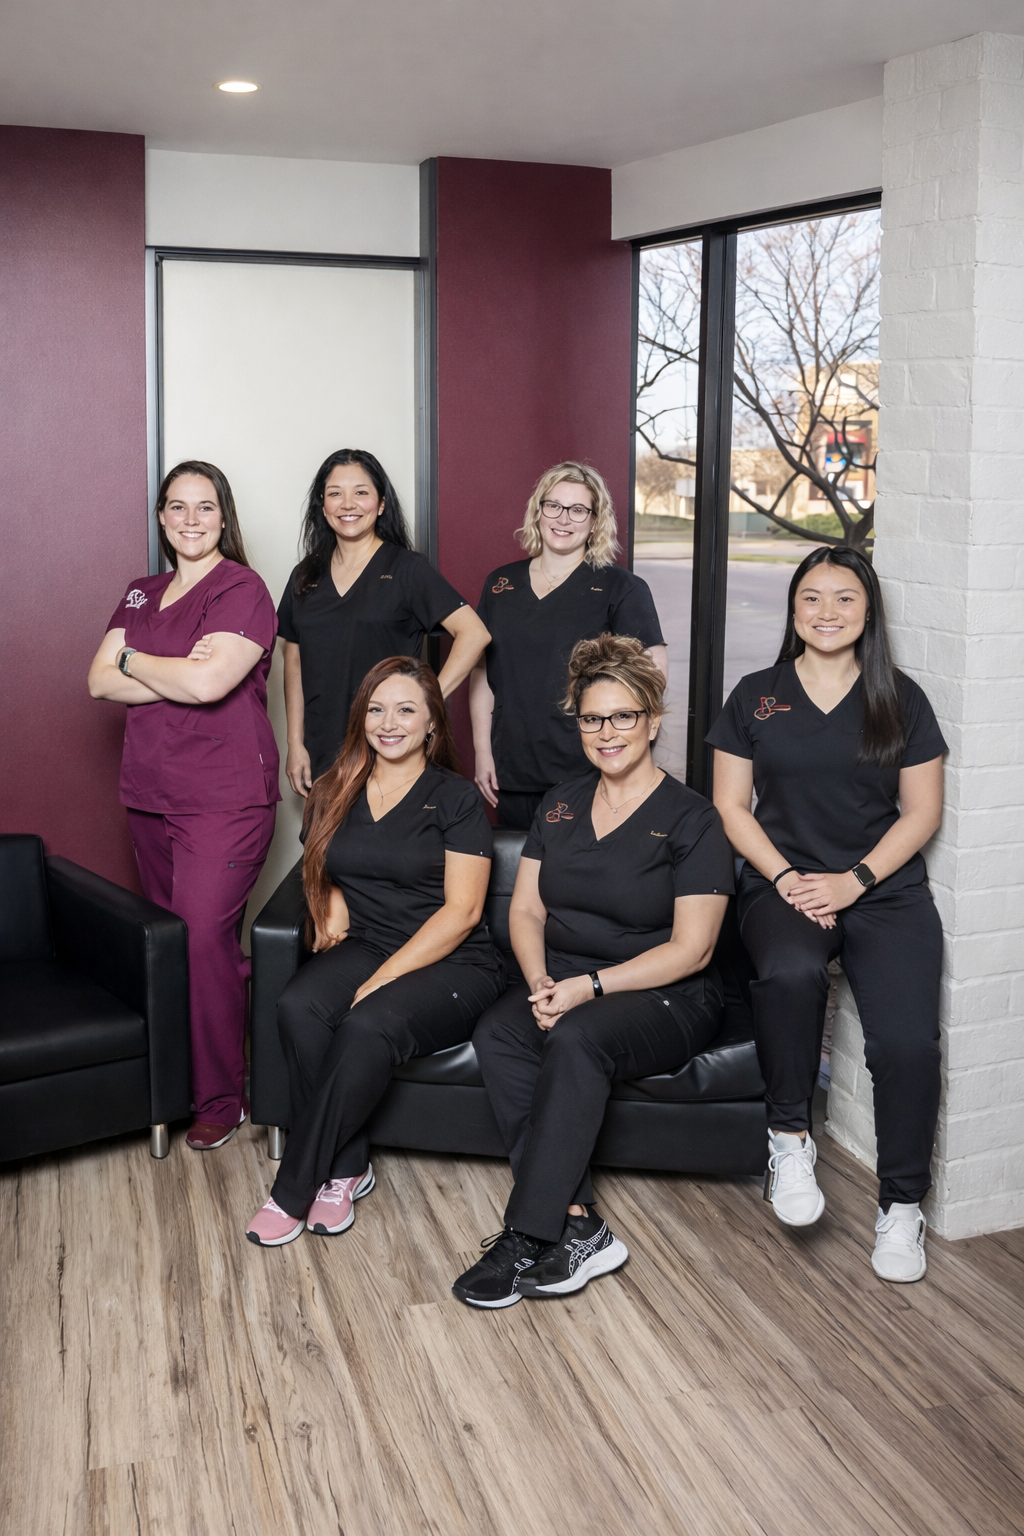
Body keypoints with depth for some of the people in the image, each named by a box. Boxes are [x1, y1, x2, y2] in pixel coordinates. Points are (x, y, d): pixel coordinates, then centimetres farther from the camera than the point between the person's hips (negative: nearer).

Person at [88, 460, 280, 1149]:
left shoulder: (241, 590, -7)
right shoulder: (142, 594, 15)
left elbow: (208, 681, -21)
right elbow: (100, 681, 4)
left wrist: (132, 660, -4)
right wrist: (177, 672, -10)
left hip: (225, 800, -7)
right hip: (151, 795, 7)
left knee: (205, 937, -9)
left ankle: (222, 1097, 4)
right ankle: (179, 1076, 24)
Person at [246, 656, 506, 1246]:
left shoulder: (456, 799, -2)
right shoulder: (335, 794, 14)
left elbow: (462, 910, -9)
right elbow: (322, 873, 28)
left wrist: (383, 978, -17)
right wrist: (332, 904, 2)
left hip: (452, 964, -4)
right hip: (363, 948, 5)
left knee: (370, 1024, -35)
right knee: (298, 1007, -29)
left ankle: (294, 1191, -23)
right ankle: (346, 1169, -17)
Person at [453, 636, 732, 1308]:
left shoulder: (691, 818, -5)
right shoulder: (561, 805, 14)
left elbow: (691, 949, -11)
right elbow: (526, 910, 12)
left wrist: (589, 986, -20)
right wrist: (541, 982, -9)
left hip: (665, 999, -5)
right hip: (563, 982, 5)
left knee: (578, 1037, -35)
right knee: (496, 1033, -26)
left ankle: (529, 1239, -29)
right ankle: (579, 1230, -28)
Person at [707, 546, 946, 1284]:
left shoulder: (901, 699, 9)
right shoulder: (756, 696, 11)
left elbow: (922, 811, 6)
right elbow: (732, 806, 8)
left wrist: (854, 880, -8)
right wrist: (787, 877, -7)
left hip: (884, 890, 0)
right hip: (784, 885, 0)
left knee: (908, 1040, -23)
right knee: (791, 972, -36)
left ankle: (902, 1204, -2)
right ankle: (790, 1139, -13)